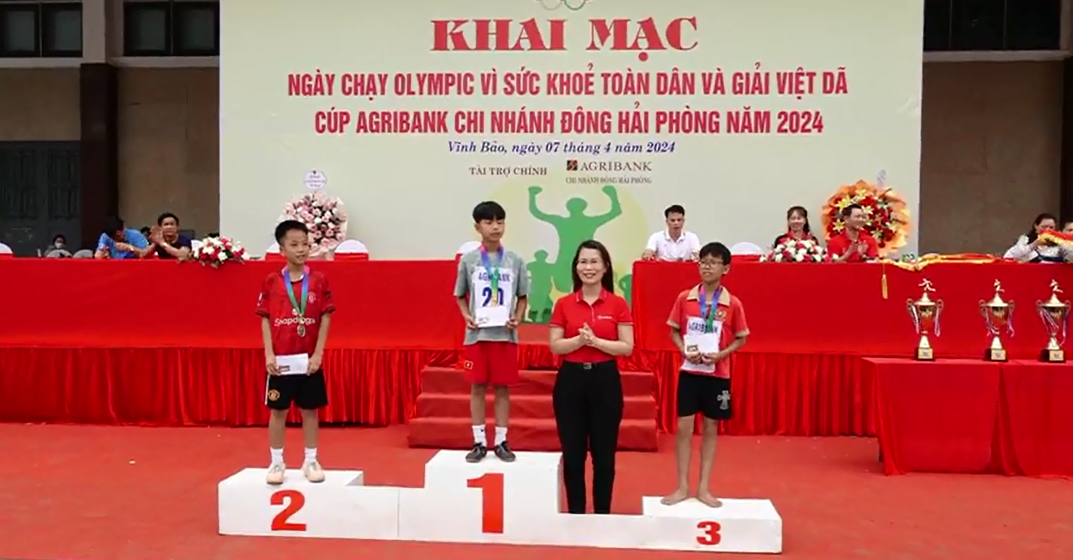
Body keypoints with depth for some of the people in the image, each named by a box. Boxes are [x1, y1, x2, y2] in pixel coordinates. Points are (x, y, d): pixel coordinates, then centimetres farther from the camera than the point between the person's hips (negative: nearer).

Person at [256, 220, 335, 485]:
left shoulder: (319, 280, -2)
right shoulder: (272, 281, -1)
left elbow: (325, 319, -1)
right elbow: (265, 320, 1)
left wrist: (318, 354, -7)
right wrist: (269, 355, -7)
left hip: (309, 360, 0)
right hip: (281, 360, 0)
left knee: (309, 410, 9)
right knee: (278, 411, 7)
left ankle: (311, 461, 21)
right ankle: (276, 463, 20)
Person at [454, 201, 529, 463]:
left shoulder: (515, 261, 2)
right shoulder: (468, 260, 1)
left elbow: (522, 297, 9)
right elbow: (460, 296, 8)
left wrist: (518, 318, -8)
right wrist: (466, 316, -9)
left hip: (505, 334, 0)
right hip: (477, 334, 0)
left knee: (503, 387, 6)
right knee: (477, 387, 5)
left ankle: (501, 442, 16)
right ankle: (479, 442, 14)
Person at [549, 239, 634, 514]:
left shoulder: (618, 304, -1)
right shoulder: (563, 304, 2)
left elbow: (627, 347, -5)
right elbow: (555, 346, -1)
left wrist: (595, 341, -18)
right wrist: (579, 340, -18)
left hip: (605, 380, -1)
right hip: (571, 379, 1)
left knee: (604, 453, 7)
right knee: (572, 453, 7)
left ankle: (602, 514, 20)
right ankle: (575, 513, 20)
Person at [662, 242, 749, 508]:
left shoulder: (733, 304, -5)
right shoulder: (684, 298, -2)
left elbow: (741, 338, 3)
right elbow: (674, 331, 6)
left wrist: (721, 354, -13)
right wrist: (685, 350, -13)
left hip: (718, 374, 0)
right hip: (689, 372, 0)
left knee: (710, 429, 8)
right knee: (684, 427, 2)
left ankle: (704, 488, 18)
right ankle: (682, 487, 14)